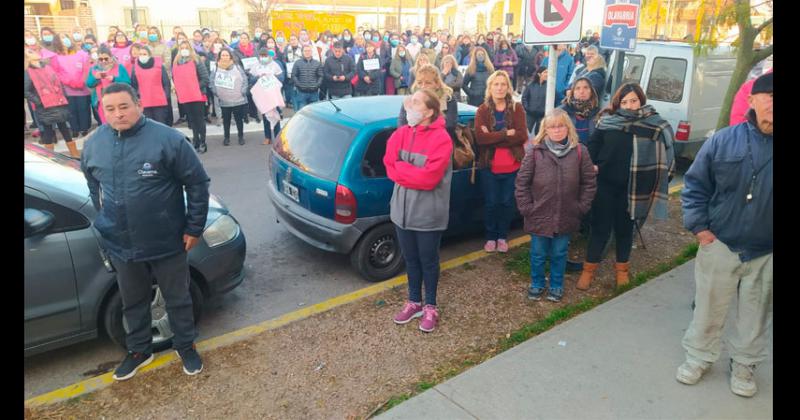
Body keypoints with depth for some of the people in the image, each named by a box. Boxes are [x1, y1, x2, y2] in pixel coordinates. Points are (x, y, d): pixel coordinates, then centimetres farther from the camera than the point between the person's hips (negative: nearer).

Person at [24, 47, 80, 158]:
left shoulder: (48, 68, 12)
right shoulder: (28, 73, -5)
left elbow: (59, 83, 19)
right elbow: (26, 92, -11)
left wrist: (63, 97, 9)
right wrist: (38, 101, -15)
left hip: (59, 105, 5)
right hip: (44, 109, -5)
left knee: (65, 129, 10)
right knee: (48, 133, 4)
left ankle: (75, 154, 17)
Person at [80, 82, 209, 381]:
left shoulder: (167, 139, -15)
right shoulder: (94, 144, 0)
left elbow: (197, 183, -11)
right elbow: (93, 186, 18)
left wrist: (194, 227, -9)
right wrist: (106, 223, 18)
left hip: (167, 242, -4)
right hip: (121, 245, 4)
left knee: (178, 299, 14)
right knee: (133, 302, 21)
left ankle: (185, 345, 35)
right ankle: (139, 350, 42)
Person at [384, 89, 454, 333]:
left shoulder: (441, 139, -15)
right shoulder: (401, 133, 2)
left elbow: (429, 178, -22)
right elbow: (390, 166, -5)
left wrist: (401, 169, -12)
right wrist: (414, 173, -19)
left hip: (428, 213, -5)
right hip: (403, 209, 5)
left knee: (428, 260, 10)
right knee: (410, 259, 18)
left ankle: (430, 307, 28)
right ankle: (414, 302, 36)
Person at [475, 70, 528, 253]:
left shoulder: (517, 108, 1)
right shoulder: (482, 110, -1)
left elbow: (522, 136, -12)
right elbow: (480, 138, -15)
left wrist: (492, 138, -16)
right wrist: (506, 134, -17)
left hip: (512, 166, 1)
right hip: (489, 166, -1)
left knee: (507, 203, 10)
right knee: (491, 203, 7)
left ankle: (502, 237, 28)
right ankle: (490, 237, 26)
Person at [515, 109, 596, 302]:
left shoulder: (580, 151, -3)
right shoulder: (535, 152, -7)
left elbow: (589, 182, 2)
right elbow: (522, 182, -4)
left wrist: (581, 206, -2)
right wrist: (526, 208, -7)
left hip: (566, 217, 1)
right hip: (539, 216, -1)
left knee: (559, 254, 16)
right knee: (538, 254, 14)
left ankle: (556, 285, 35)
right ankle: (537, 284, 35)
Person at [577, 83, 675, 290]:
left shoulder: (654, 125, -7)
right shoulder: (608, 121, -4)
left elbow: (663, 154, -4)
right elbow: (593, 146, 6)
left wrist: (653, 186, -9)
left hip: (632, 189, 0)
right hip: (605, 185, 0)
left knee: (625, 229, 15)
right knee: (600, 227, 7)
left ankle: (622, 268, 33)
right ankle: (589, 268, 20)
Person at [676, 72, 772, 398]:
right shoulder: (724, 141, -9)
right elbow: (695, 185, 0)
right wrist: (699, 227, -6)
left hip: (765, 254, 1)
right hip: (719, 245, -1)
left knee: (755, 315, 17)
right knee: (708, 309, 14)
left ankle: (743, 364, 38)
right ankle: (699, 357, 34)